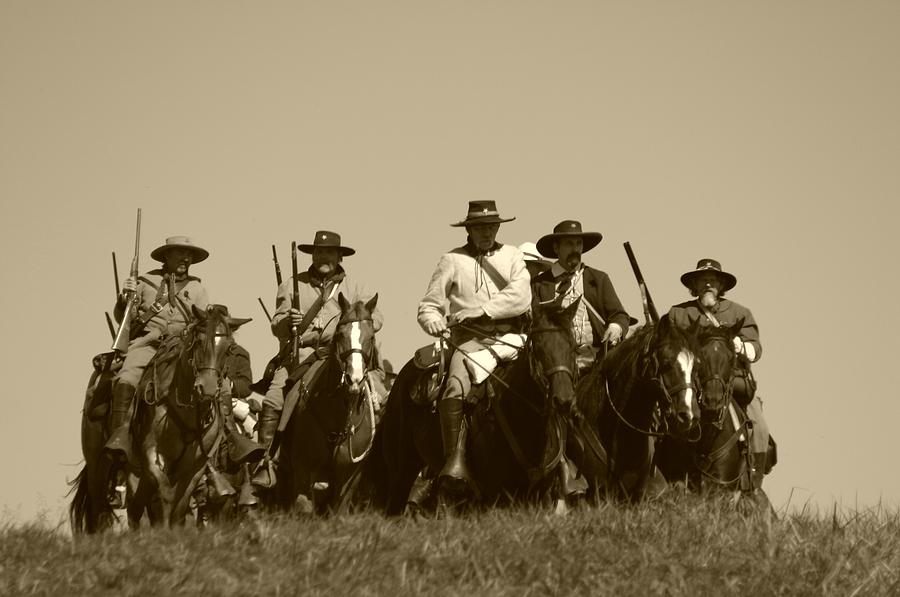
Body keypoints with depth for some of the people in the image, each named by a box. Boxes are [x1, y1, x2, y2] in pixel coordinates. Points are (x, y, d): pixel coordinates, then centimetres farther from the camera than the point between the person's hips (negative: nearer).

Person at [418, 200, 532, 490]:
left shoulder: (512, 256, 17)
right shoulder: (452, 260, 15)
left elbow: (520, 296, 0)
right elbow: (428, 305, 15)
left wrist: (481, 309, -10)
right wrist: (434, 321, -9)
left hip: (511, 336, 2)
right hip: (470, 339, -1)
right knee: (456, 387, -29)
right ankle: (455, 461, -33)